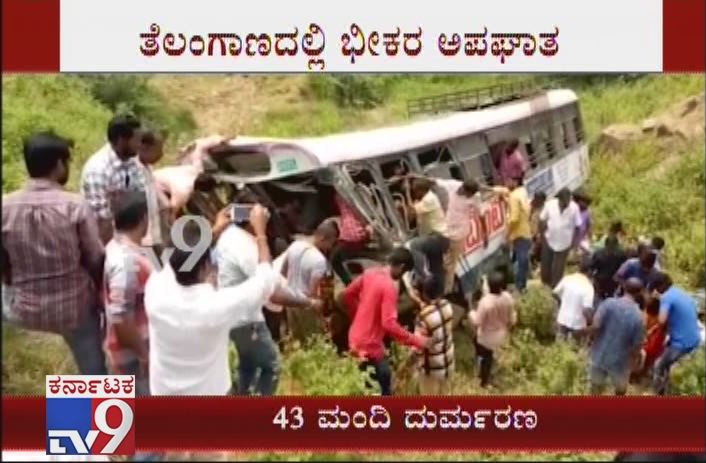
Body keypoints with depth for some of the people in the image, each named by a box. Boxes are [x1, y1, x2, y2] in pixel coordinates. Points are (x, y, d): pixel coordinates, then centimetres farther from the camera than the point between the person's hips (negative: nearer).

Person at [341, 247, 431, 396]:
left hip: (355, 339, 9)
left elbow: (346, 295, 13)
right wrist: (416, 340, -24)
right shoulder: (389, 287, -23)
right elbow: (389, 324, -30)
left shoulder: (369, 273, 1)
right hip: (369, 346, -9)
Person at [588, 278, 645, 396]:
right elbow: (637, 346, -11)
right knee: (620, 391, 24)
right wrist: (632, 363, 7)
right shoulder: (638, 316, -16)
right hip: (620, 361, -2)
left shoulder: (609, 303, -14)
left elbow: (595, 326, -21)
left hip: (599, 355, 2)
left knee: (596, 387, 21)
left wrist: (594, 341, -1)